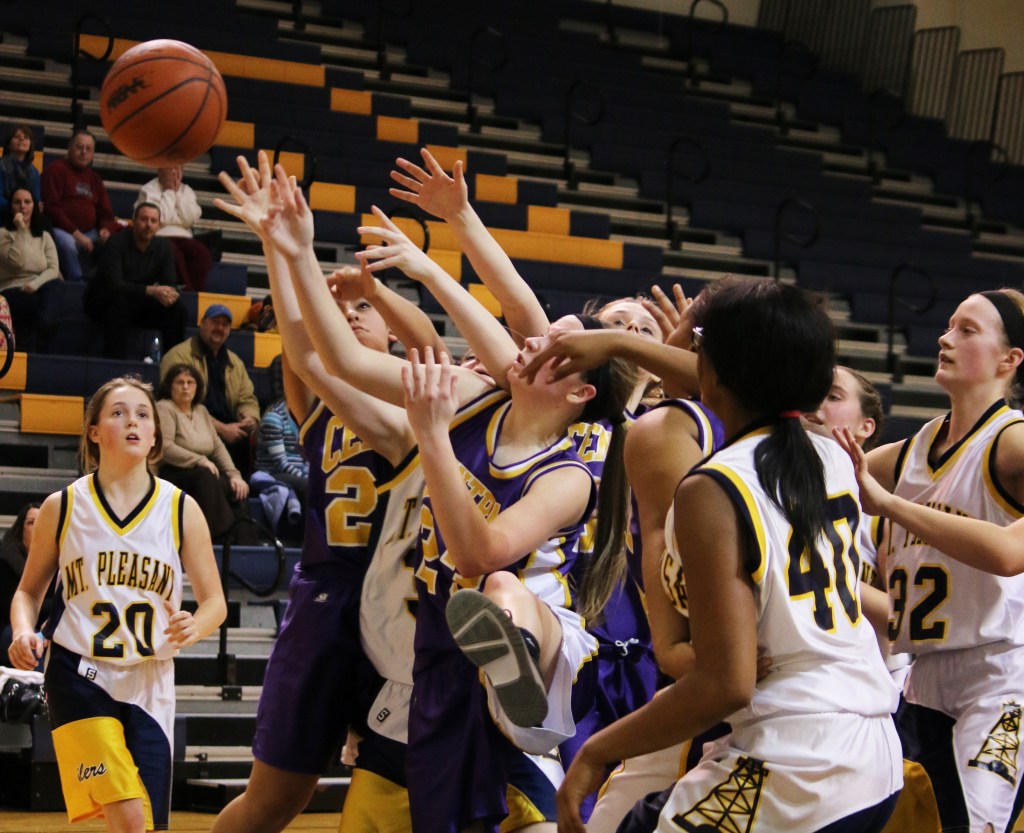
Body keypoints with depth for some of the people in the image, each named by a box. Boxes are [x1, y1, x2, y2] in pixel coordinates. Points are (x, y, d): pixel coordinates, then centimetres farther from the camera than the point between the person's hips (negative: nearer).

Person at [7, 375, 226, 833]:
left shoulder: (182, 510, 2)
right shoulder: (62, 507, 1)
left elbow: (215, 602, 6)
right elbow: (28, 591, 12)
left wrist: (194, 627, -16)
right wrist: (24, 632, -10)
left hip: (150, 682, 2)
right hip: (79, 675, -2)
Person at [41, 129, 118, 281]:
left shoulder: (94, 178, 21)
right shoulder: (56, 170, 0)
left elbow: (105, 212, 20)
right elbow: (51, 207, -10)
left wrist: (106, 229, -6)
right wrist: (75, 233, -18)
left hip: (90, 232, 6)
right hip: (62, 230, -6)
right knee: (68, 243, -38)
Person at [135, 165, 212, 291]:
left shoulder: (186, 190, 15)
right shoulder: (148, 190, 2)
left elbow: (191, 219, -2)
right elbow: (161, 219, -14)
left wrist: (178, 193, -3)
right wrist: (169, 192, -5)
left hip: (183, 237, 4)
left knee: (202, 253, -28)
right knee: (174, 254, -37)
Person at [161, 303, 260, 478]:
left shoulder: (235, 362, 21)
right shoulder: (179, 356, -3)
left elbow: (247, 399, 21)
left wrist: (250, 419, -5)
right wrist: (220, 428, -17)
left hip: (229, 431, 6)